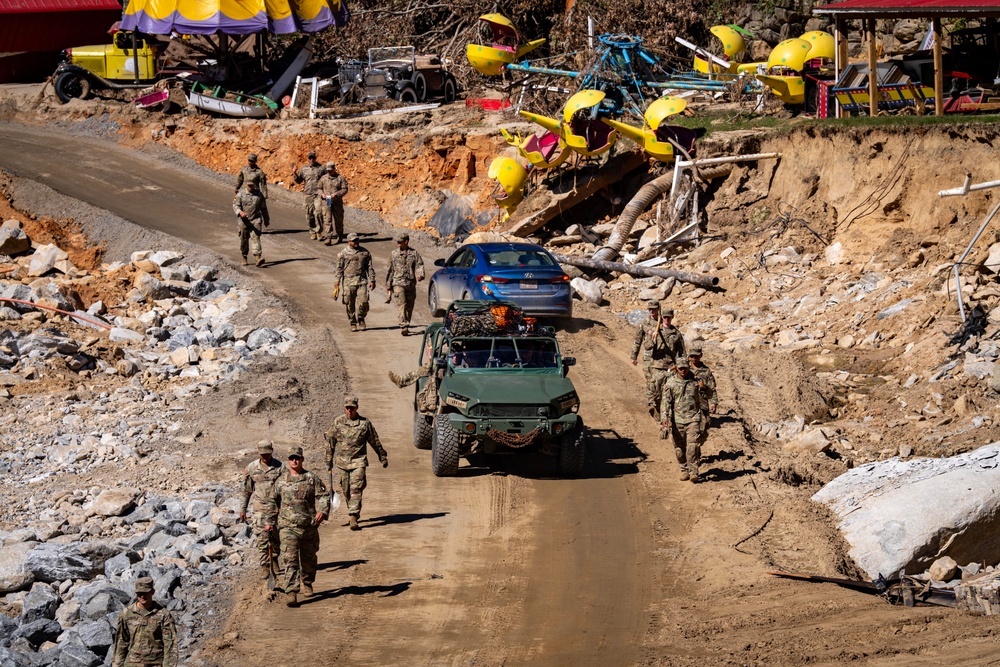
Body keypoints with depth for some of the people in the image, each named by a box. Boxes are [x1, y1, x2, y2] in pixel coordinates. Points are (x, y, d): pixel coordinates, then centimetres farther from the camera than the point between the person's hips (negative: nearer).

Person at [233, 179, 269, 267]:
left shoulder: (258, 194, 6)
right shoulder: (241, 194, -1)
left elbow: (263, 207, 16)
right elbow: (235, 205, -5)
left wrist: (266, 219, 23)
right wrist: (240, 212, -26)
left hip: (256, 220, 0)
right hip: (244, 221, 0)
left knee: (255, 237, -14)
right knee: (244, 240, 9)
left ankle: (258, 257, -23)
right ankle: (244, 257, 27)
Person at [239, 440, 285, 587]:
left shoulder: (280, 467, -3)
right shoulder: (251, 468, 2)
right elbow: (246, 490, 10)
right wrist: (243, 509, 12)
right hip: (260, 508, 0)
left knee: (276, 537, 9)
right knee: (262, 538, -6)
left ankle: (275, 561, 29)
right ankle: (264, 566, -1)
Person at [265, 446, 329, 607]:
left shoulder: (313, 479, 2)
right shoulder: (281, 481, 6)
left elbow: (323, 496, -4)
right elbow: (272, 502, 17)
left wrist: (322, 511, -23)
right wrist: (270, 521, 16)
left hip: (310, 526, 1)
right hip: (288, 526, -1)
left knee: (308, 558, 16)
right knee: (290, 559, -12)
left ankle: (306, 583, 40)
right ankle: (290, 592, -17)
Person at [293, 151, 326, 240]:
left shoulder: (321, 168, 3)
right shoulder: (304, 168, 9)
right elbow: (299, 180, 15)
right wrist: (294, 174, -3)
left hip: (318, 193, -3)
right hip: (308, 194, 3)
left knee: (318, 212, -13)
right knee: (309, 214, 5)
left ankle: (319, 232, -3)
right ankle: (312, 232, 16)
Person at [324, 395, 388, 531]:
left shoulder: (365, 423, 0)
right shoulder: (338, 422, 3)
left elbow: (375, 442, 9)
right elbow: (330, 442, 9)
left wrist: (383, 457, 14)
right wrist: (329, 461, 10)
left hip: (358, 461, -2)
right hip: (342, 461, 2)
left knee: (356, 489, -12)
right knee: (346, 490, 10)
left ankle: (353, 518, -16)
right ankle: (354, 512, 29)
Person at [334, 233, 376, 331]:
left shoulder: (365, 252, 9)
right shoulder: (343, 253, 2)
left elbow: (370, 267, 12)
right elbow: (339, 268, 3)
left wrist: (372, 280, 5)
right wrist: (337, 282, -3)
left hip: (362, 281, 1)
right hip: (349, 282, -1)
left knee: (363, 302, -10)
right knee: (350, 304, 1)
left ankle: (361, 319, 14)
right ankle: (353, 323, 14)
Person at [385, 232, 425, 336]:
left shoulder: (414, 253, 8)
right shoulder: (393, 254, 10)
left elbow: (419, 265, -1)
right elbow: (390, 271, 14)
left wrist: (420, 275, -24)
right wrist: (389, 287, 13)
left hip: (411, 284, 2)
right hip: (398, 283, -2)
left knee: (409, 308, 8)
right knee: (401, 305, -15)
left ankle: (406, 326, 22)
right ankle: (404, 327, -24)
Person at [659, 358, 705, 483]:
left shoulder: (695, 381, 2)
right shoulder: (670, 383, -2)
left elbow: (702, 400, 15)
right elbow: (665, 402, -5)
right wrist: (664, 420, -11)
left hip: (693, 419, -1)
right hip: (677, 420, 1)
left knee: (693, 446, -12)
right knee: (679, 448, 6)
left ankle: (693, 472, -7)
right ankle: (684, 470, 23)